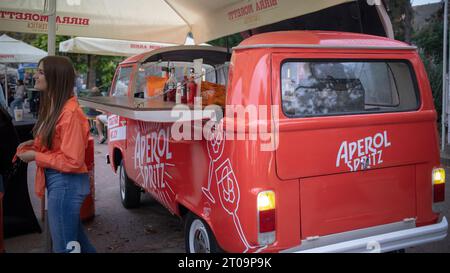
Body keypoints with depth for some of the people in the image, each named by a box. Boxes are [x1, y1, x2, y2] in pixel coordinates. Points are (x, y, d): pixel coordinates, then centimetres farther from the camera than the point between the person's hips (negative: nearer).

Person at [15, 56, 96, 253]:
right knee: (73, 236, 24)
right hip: (57, 181, 9)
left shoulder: (70, 112, -22)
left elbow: (73, 161, -23)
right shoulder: (53, 106, 6)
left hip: (66, 183, -9)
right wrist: (35, 144, 3)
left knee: (64, 245, 7)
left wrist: (36, 157, -17)